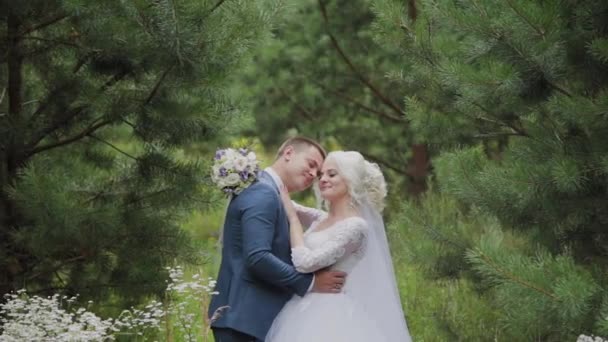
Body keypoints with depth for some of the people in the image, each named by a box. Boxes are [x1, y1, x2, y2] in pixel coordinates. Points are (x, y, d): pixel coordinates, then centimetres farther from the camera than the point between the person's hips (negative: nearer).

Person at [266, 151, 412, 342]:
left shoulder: (355, 226, -13)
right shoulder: (321, 219, 12)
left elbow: (305, 263, -19)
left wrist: (292, 216, -9)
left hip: (330, 317, -8)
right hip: (310, 313, 8)